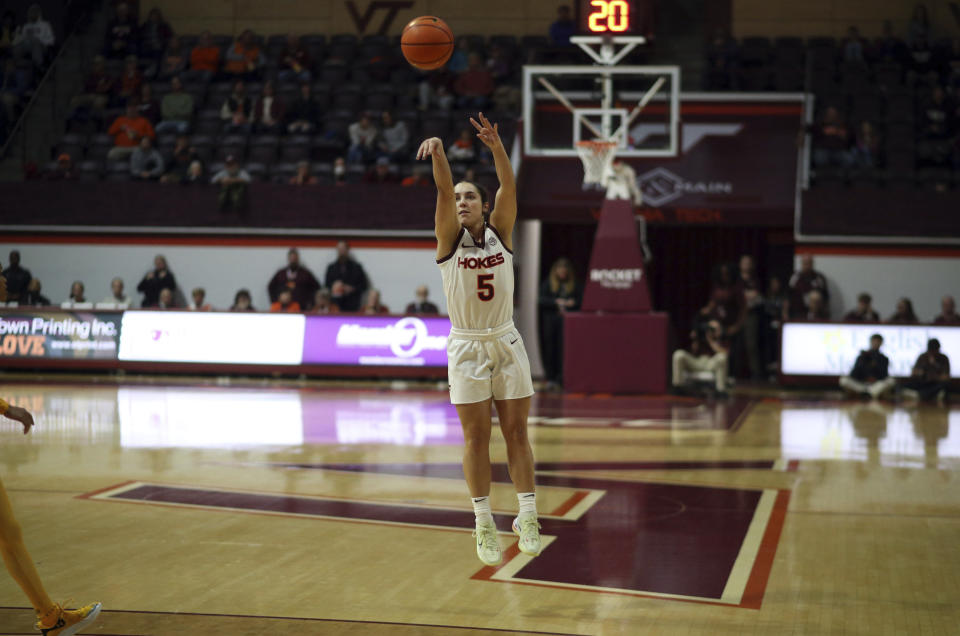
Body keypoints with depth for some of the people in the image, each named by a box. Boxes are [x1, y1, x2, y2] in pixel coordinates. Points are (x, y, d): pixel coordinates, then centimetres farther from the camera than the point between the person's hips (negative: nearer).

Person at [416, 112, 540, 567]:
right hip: (466, 346, -1)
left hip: (506, 343, 1)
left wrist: (497, 146, -32)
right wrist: (438, 152, -38)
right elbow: (443, 191, -21)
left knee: (516, 432, 3)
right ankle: (484, 525, 6)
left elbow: (509, 187, -15)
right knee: (476, 437, 1)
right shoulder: (449, 238, -3)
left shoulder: (500, 231, 1)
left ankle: (527, 517, 9)